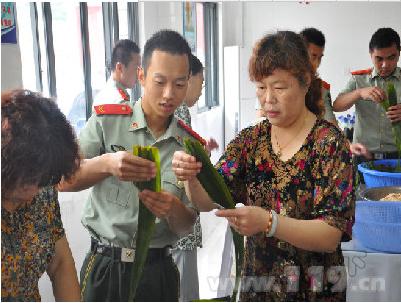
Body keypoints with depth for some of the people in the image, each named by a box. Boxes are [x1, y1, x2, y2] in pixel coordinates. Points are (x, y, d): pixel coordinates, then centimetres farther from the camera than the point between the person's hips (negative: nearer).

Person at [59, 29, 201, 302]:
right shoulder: (107, 121, -4)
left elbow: (187, 227, 0)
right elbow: (63, 180, -13)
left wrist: (173, 209, -23)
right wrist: (107, 164, -32)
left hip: (158, 271, 2)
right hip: (104, 268, -1)